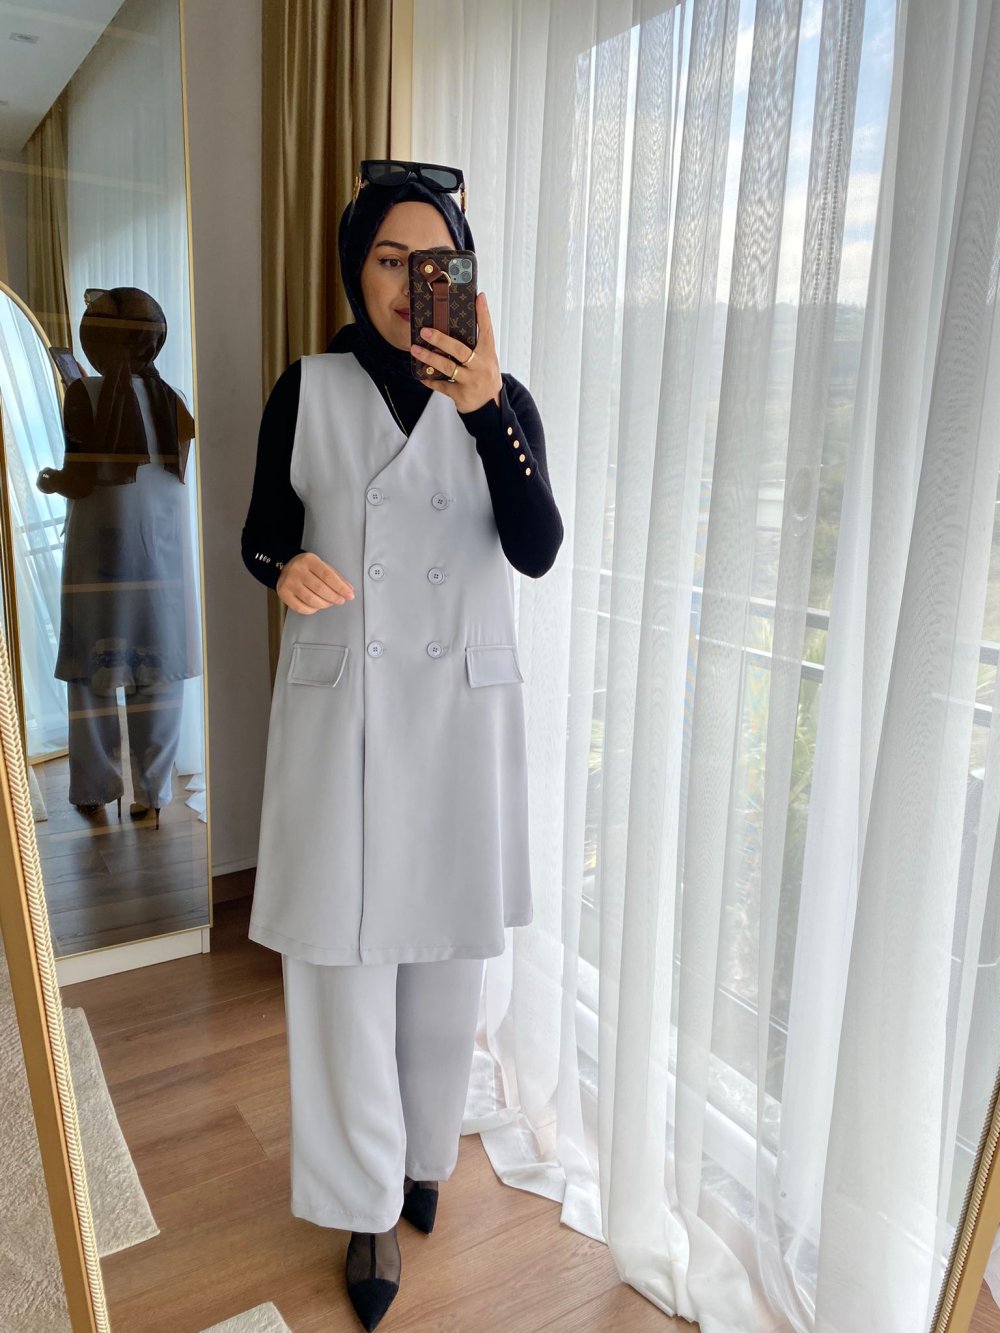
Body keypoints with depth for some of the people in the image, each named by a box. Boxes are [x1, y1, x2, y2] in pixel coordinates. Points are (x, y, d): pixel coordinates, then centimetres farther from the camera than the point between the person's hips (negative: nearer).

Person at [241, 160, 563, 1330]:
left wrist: (485, 410, -27)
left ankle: (426, 1153, 40)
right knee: (344, 961, 5)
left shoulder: (500, 397, 1)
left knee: (443, 952, 14)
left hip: (459, 710, 1)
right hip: (337, 709, 0)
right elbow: (260, 533, 7)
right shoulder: (306, 390, 1)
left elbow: (537, 552, -14)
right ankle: (368, 1203, 27)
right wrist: (286, 569, -17)